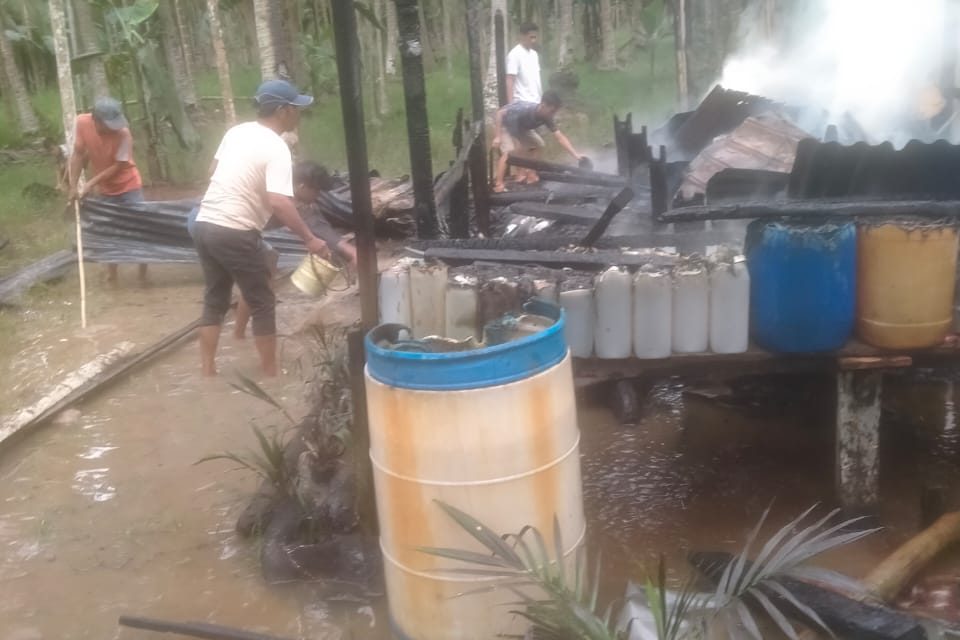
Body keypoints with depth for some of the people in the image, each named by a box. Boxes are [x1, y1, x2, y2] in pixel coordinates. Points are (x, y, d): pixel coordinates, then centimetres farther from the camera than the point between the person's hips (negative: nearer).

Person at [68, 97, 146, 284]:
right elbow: (78, 155, -7)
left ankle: (143, 274, 15)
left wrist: (90, 184, -21)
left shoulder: (122, 132, -28)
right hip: (104, 190, 3)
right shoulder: (81, 123, -18)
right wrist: (74, 186, -10)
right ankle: (111, 275, 24)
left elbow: (119, 166, -21)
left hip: (128, 186, -3)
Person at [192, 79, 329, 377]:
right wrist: (309, 238, -19)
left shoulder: (236, 131, 11)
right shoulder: (276, 148, -14)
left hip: (204, 224, 8)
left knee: (214, 301, 17)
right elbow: (279, 202, -25)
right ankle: (270, 373, 13)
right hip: (235, 234, -8)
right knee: (263, 305, 6)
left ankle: (207, 371, 21)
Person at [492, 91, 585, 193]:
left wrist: (576, 155, -28)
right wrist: (497, 137, -37)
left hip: (519, 127, 7)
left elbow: (560, 137, -20)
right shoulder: (525, 109, -40)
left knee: (538, 144, 3)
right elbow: (500, 113, -34)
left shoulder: (547, 118, -21)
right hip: (503, 125, -7)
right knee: (508, 151, -25)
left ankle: (532, 175, 11)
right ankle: (498, 185, -25)